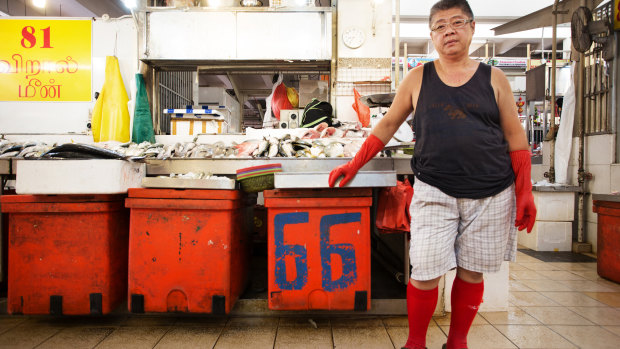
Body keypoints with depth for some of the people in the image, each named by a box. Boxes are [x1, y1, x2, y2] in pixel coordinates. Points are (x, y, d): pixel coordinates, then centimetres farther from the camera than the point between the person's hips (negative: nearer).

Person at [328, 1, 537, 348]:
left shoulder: (493, 78, 6)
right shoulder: (418, 78, 7)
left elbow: (516, 138, 8)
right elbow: (388, 125, 11)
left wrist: (525, 192, 2)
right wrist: (354, 165, 5)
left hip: (491, 195, 1)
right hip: (435, 192, -1)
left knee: (471, 272, 10)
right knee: (426, 273, -3)